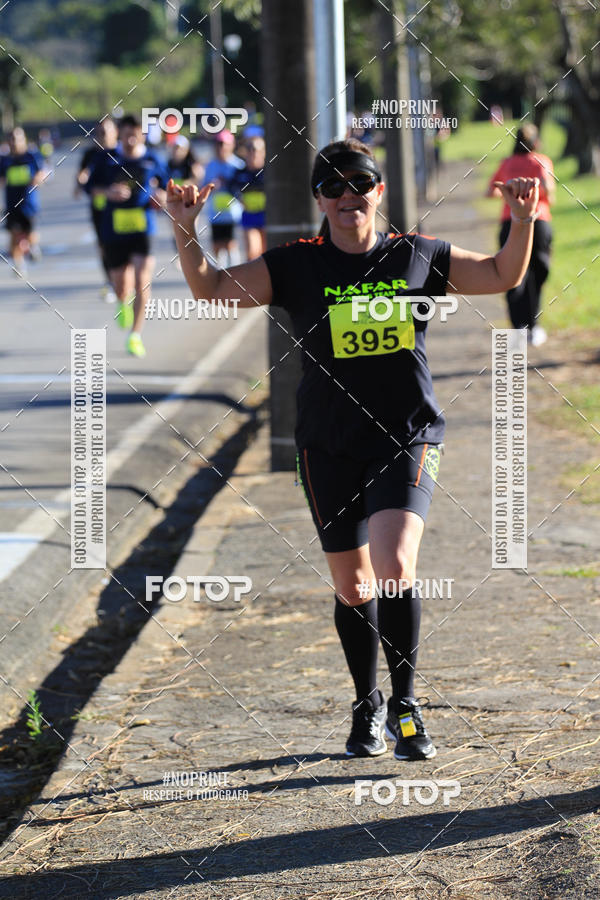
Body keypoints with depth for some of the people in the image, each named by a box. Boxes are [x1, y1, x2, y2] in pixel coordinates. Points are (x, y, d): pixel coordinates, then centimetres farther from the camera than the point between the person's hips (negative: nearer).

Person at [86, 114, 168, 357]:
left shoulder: (151, 160, 3)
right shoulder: (108, 158, 2)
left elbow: (164, 184, 15)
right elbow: (90, 186, 8)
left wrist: (161, 195, -7)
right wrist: (108, 191, -12)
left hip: (142, 227, -1)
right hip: (114, 227, 1)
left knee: (142, 280, -16)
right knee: (121, 286, 9)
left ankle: (135, 335, -10)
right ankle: (123, 303, 48)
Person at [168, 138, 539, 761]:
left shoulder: (415, 256, 5)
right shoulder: (295, 266, 1)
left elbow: (501, 276, 12)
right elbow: (212, 289, -5)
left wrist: (522, 221, -4)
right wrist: (185, 231, -20)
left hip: (408, 437, -1)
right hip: (329, 446, 1)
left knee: (394, 566, -21)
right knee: (351, 586, 8)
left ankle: (405, 703, -4)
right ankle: (367, 707, 29)